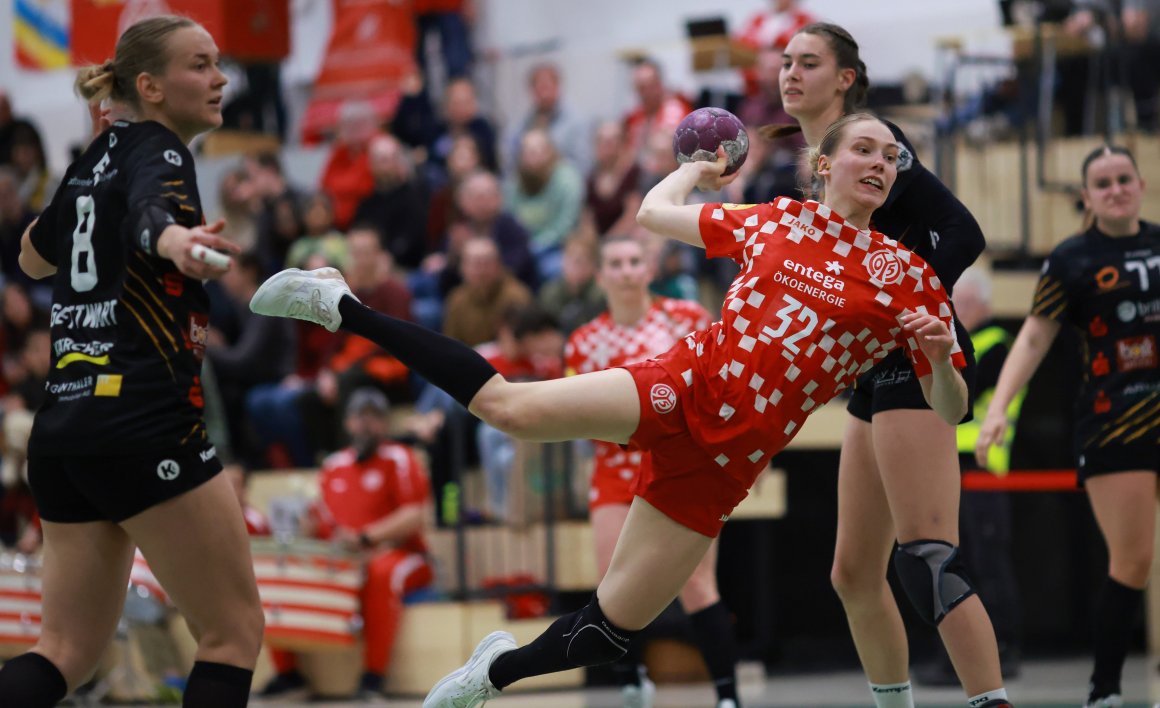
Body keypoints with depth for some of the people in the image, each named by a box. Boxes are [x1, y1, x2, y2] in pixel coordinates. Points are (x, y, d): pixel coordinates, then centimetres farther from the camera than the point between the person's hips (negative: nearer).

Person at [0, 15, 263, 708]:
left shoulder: (97, 158, 17)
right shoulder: (158, 152, -6)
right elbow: (153, 210, -32)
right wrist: (173, 239, -55)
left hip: (63, 427, 8)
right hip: (144, 424, -8)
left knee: (69, 651, 10)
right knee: (235, 630, 2)